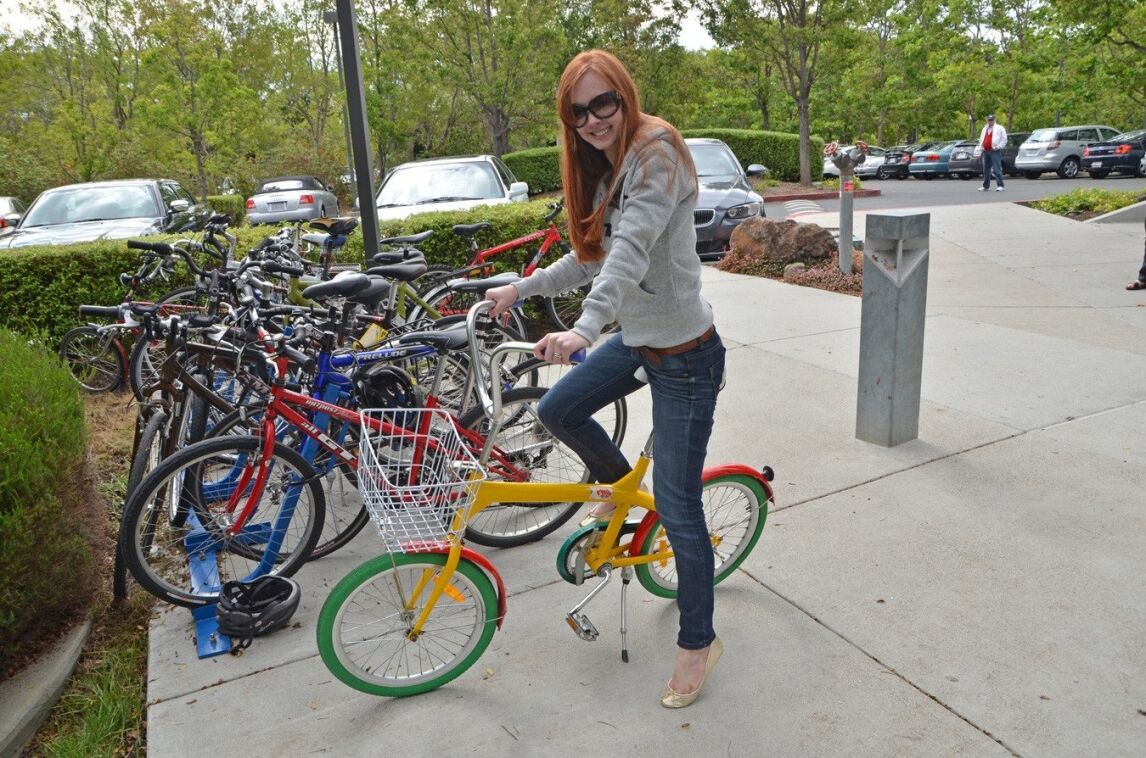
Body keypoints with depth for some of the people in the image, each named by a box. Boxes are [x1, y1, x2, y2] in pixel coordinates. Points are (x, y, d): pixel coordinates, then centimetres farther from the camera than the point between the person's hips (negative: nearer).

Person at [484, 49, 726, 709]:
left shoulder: (656, 151, -17)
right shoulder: (605, 170, 10)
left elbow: (631, 251, -32)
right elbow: (591, 258, 17)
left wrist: (585, 328, -45)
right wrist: (522, 287, 15)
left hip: (684, 353, -8)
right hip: (637, 339, 9)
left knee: (677, 508, -2)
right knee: (558, 411, 13)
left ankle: (699, 643, 19)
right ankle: (618, 479, 41)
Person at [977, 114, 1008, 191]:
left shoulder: (999, 128, 1)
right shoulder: (984, 129, 20)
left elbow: (1004, 139, -2)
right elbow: (981, 139, 27)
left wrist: (998, 147, -11)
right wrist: (981, 147, 12)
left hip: (995, 151, -6)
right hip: (986, 151, 6)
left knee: (997, 169, -12)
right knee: (986, 170, 10)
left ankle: (1000, 185, -13)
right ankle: (985, 186, 18)